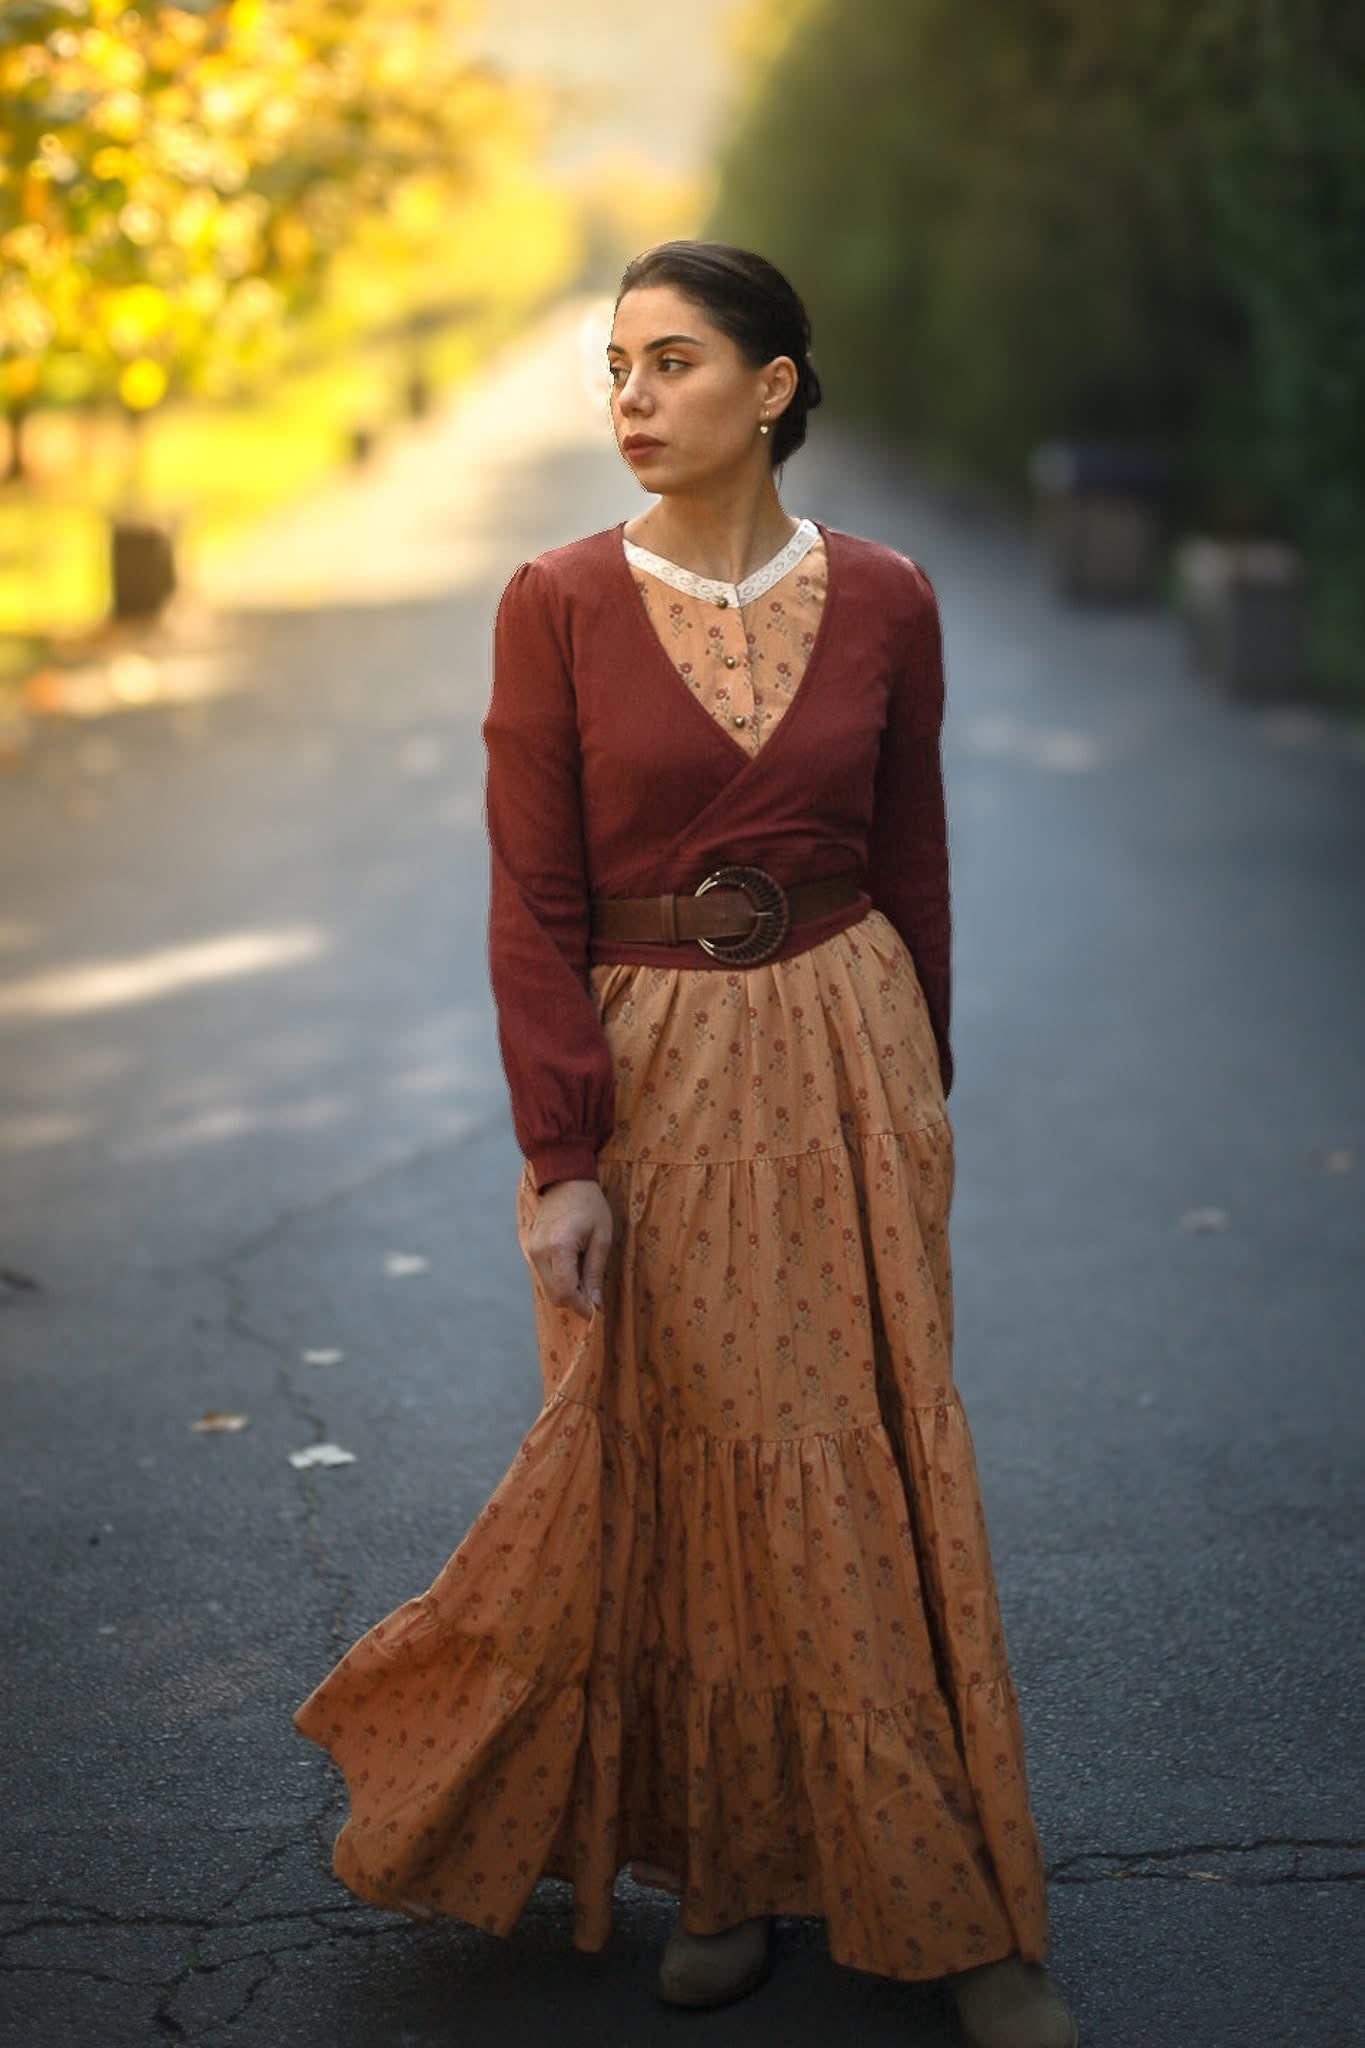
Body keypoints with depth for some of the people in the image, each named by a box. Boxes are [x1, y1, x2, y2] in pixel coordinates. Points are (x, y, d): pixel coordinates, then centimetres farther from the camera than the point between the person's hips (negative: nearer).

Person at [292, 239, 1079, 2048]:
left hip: (844, 1058, 1)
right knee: (681, 1472, 7)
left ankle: (950, 1901, 14)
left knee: (871, 1465, 3)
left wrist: (914, 1096, 13)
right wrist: (561, 1161, -12)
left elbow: (913, 874, 9)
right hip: (645, 1073, -1)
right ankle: (727, 1866, 24)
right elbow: (534, 905, -7)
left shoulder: (883, 602, 0)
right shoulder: (559, 605, -5)